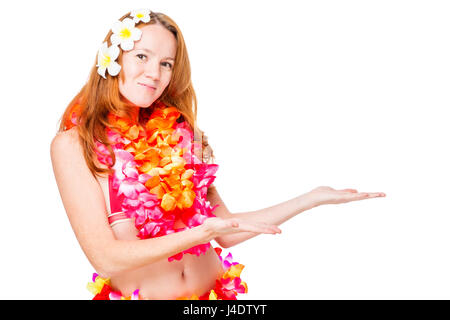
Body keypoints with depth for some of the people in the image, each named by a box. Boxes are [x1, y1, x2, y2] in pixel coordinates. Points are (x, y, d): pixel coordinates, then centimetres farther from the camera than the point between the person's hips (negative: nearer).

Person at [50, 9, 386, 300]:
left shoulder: (179, 133, 3)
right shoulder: (74, 144, -9)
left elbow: (225, 230, 4)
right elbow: (104, 257, -16)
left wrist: (313, 198, 4)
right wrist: (201, 232, -24)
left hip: (212, 292, 4)